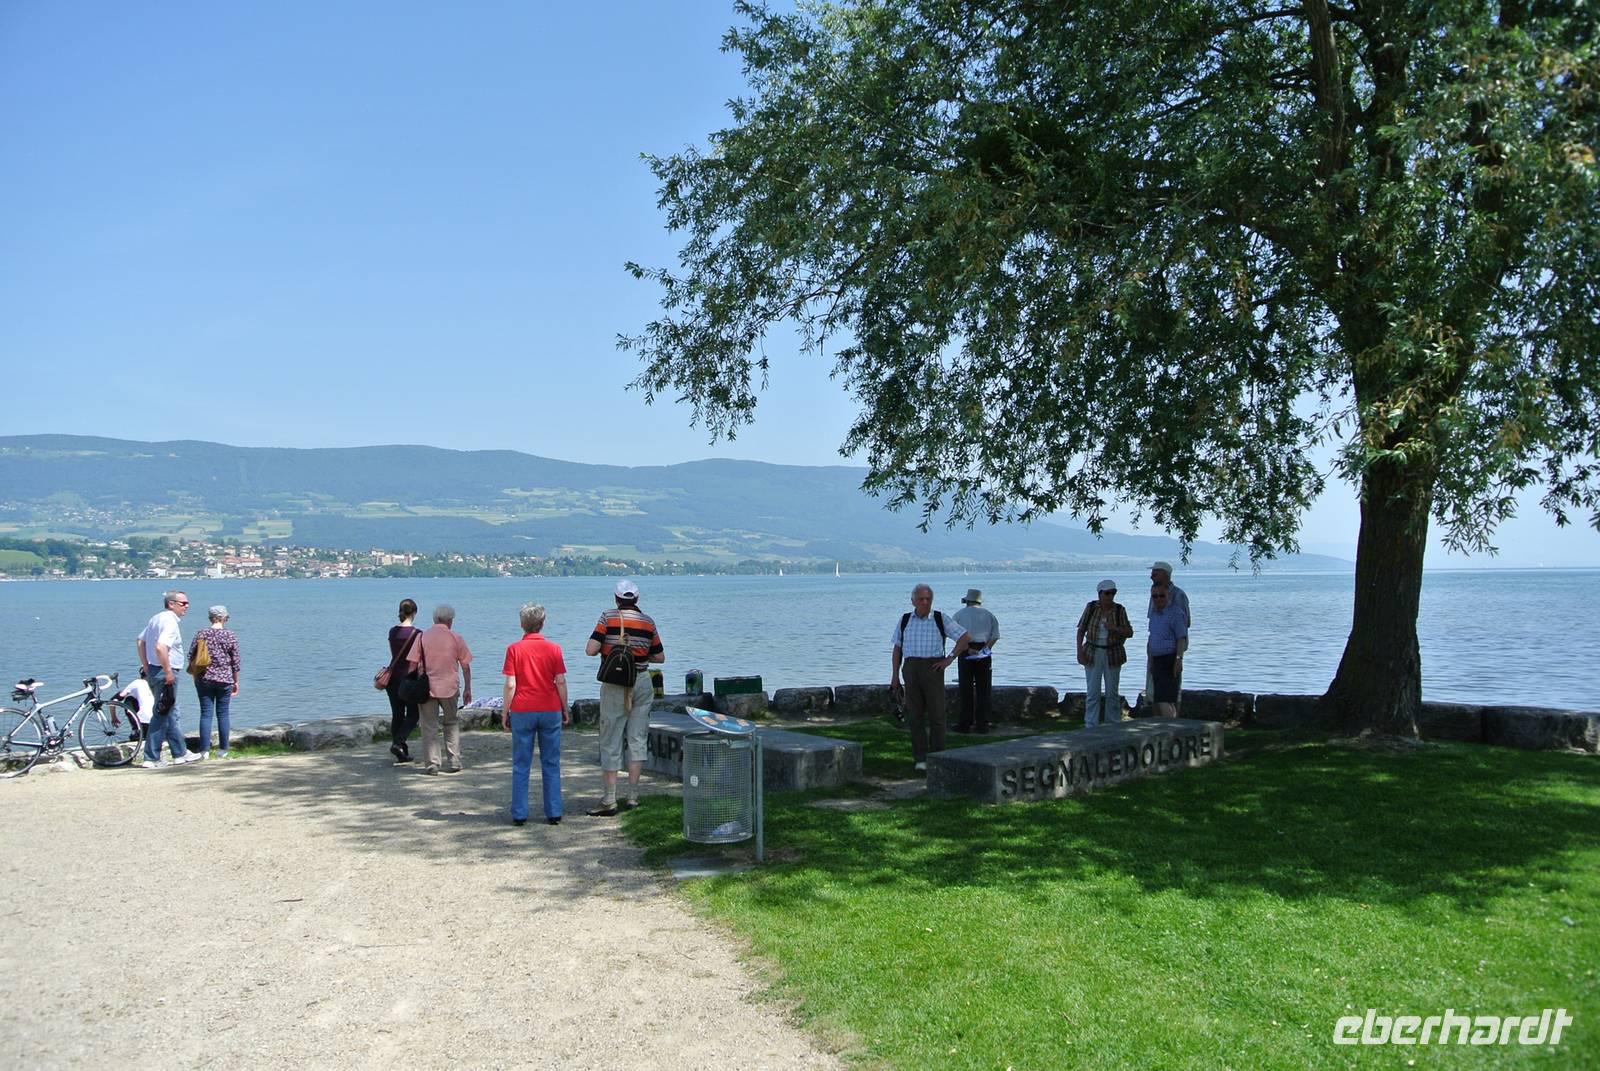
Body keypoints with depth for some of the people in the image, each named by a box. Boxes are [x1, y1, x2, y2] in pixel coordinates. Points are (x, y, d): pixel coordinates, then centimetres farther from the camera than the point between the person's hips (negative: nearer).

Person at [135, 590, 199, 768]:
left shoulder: (156, 619, 13)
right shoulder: (170, 622, -18)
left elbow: (140, 642, 21)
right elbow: (160, 647, -30)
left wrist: (145, 666, 21)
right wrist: (168, 671, -22)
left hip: (152, 671, 10)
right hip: (164, 673, -10)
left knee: (170, 714, 17)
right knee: (161, 716, -3)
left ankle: (180, 754, 26)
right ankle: (151, 759, 3)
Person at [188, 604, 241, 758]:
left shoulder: (201, 634, -1)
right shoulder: (230, 635, -3)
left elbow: (191, 657, 2)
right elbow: (235, 661, 0)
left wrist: (195, 675, 16)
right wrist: (236, 682, 11)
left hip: (204, 679, 1)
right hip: (224, 679, -1)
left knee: (206, 713, 3)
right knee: (223, 714, 6)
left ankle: (204, 750, 1)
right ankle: (223, 750, 10)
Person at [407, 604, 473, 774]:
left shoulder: (422, 637, 0)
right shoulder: (456, 639, 0)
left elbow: (412, 664, -2)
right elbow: (466, 666, 2)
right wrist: (467, 689, 10)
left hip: (426, 688, 0)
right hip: (449, 687, 0)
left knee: (429, 727, 5)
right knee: (452, 723, 15)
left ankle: (431, 764, 4)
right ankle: (453, 762, 13)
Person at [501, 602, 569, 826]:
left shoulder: (514, 649, -3)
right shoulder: (553, 649, 0)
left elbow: (510, 685, -6)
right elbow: (561, 682, -1)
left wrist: (504, 712, 3)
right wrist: (565, 709, 9)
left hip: (522, 711, -1)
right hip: (550, 711, 1)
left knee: (521, 766, 6)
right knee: (551, 764, 7)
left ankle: (519, 814, 6)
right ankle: (554, 813, 6)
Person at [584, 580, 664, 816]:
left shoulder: (608, 618, -5)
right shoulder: (648, 622, 4)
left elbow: (590, 650, -13)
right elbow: (660, 657, 9)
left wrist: (607, 647, 7)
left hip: (614, 685, -3)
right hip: (642, 682, 3)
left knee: (610, 743, 1)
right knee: (637, 740, 9)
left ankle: (608, 801, 0)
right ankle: (633, 797, 10)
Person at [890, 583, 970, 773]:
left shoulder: (941, 620, 1)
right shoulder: (904, 620, 9)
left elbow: (964, 638, 2)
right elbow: (897, 649, 12)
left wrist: (949, 659, -4)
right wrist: (894, 675, 7)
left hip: (933, 669, -2)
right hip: (911, 669, 2)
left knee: (936, 713, -3)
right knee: (915, 715, 2)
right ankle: (919, 758, 7)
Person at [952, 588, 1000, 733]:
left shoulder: (960, 614, 8)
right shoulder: (988, 615, 14)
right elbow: (995, 635, 1)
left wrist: (968, 649, -13)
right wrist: (986, 648, -6)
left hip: (966, 653, -2)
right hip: (985, 654, 2)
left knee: (966, 689, 3)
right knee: (983, 689, 7)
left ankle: (965, 723, 4)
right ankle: (983, 723, 7)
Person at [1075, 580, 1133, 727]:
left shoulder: (1119, 610, -2)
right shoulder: (1091, 607, -3)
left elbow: (1129, 632, -2)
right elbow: (1081, 630, 1)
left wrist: (1115, 628, -20)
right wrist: (1079, 650, -7)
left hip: (1113, 655, 1)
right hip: (1092, 654, 0)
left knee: (1113, 692, 5)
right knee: (1093, 692, 0)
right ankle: (1090, 726, 4)